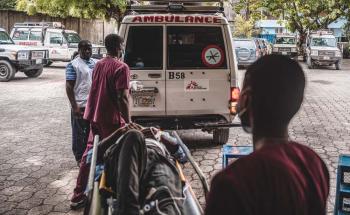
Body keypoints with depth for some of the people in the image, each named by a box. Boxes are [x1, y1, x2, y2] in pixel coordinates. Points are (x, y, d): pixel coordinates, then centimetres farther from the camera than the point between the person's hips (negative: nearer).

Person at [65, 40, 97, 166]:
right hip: (80, 106, -6)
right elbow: (69, 87, -10)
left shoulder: (96, 63, 11)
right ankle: (79, 158, 17)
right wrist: (74, 106, -17)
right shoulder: (73, 65, -7)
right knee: (79, 133, 5)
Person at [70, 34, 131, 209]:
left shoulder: (98, 65, 11)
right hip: (112, 120, -8)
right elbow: (122, 98, -20)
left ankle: (78, 195, 19)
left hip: (95, 117, 8)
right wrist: (128, 122, -16)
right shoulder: (121, 67, -14)